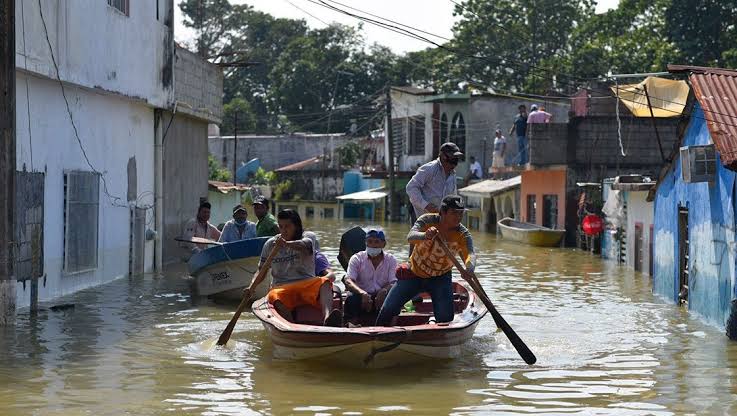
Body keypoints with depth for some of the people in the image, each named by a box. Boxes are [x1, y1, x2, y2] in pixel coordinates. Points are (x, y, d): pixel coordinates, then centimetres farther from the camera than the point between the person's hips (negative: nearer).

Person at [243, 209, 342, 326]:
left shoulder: (308, 236, 7)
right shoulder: (270, 244, 16)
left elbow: (304, 246, -19)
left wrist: (287, 244, -41)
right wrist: (251, 287, -4)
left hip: (307, 283, -1)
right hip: (281, 287, 1)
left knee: (325, 282, -33)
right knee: (275, 297, -35)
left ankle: (327, 318, -60)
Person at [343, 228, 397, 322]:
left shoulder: (391, 260, 8)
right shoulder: (357, 258, 4)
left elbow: (394, 282, -5)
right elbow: (348, 281, -12)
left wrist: (384, 290, -31)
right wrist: (362, 292, -34)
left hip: (381, 297, 1)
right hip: (362, 297, -1)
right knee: (351, 300, -34)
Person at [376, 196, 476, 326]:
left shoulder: (462, 234, -17)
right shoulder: (428, 221, -18)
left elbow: (470, 254, -35)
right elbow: (410, 237, -36)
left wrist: (469, 269, -59)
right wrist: (425, 236, -59)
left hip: (440, 278, 0)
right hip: (414, 273, 0)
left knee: (446, 318, -16)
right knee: (388, 310, -1)